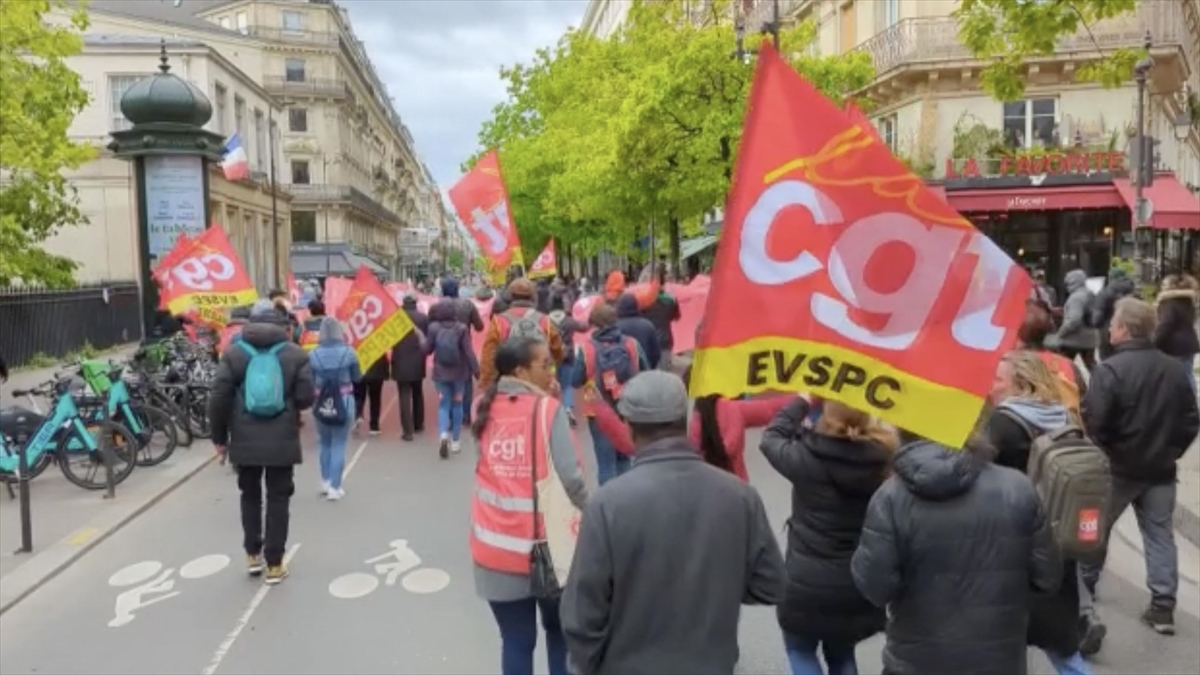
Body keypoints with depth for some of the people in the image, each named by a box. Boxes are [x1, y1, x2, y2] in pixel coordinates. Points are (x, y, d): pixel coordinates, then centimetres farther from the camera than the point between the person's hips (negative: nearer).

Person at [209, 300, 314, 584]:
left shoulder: (234, 352, 0)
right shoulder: (295, 353, -2)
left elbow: (218, 398, -4)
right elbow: (306, 398, -7)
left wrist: (219, 436, 7)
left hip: (245, 441, 1)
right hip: (282, 441, -1)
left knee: (250, 495, 19)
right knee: (278, 499, 6)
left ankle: (253, 555, 25)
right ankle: (274, 564, 9)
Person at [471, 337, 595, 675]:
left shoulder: (485, 410, 2)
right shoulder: (548, 409, -11)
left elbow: (492, 470, 7)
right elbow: (573, 479, -14)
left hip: (496, 549, 3)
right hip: (548, 546, -3)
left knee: (516, 641, 13)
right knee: (560, 632, 21)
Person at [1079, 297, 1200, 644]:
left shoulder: (1110, 369, -21)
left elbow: (1093, 422, -22)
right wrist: (1170, 452, 17)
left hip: (1117, 468, -5)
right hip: (1160, 469, 5)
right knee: (1160, 534, 12)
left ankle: (1083, 604, 20)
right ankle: (1163, 607, 15)